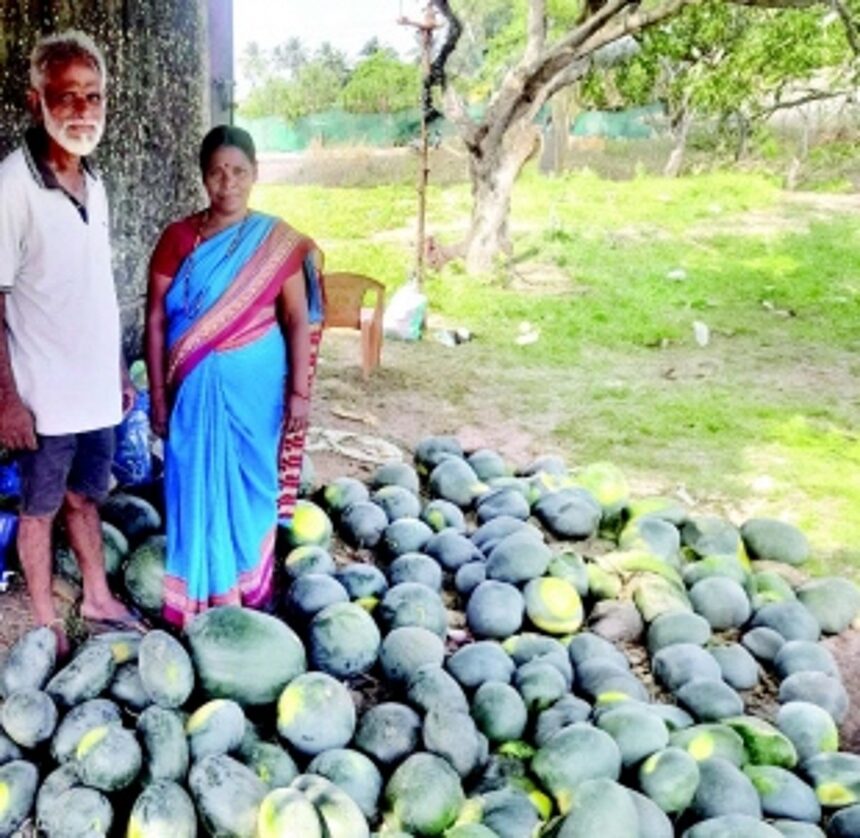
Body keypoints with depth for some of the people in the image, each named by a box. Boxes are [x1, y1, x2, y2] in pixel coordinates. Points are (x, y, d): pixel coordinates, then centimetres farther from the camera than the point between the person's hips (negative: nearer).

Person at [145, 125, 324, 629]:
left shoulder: (278, 242, -4)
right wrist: (157, 391, -3)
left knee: (250, 482, 11)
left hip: (256, 383, 0)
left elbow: (299, 321, -3)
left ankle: (247, 591, 28)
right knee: (199, 484, 6)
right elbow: (156, 320, 0)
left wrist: (299, 392, -7)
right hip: (197, 385, 1)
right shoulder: (178, 238, -2)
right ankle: (203, 597, 21)